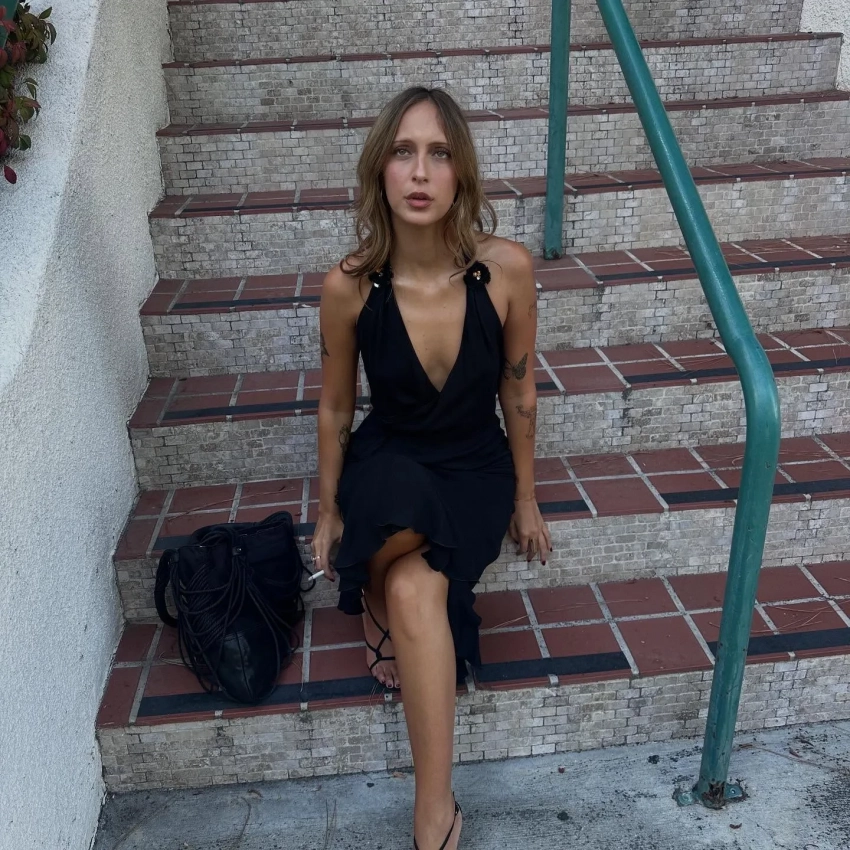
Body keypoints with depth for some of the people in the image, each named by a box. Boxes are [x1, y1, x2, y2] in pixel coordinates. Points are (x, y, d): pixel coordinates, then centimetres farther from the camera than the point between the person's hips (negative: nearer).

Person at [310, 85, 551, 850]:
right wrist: (329, 514, 6)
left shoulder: (507, 268, -17)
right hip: (387, 465, 1)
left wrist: (525, 500, 5)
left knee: (413, 588, -31)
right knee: (416, 592, -31)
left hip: (476, 467, 0)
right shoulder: (349, 285, -17)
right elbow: (335, 408, -2)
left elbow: (518, 393, -3)